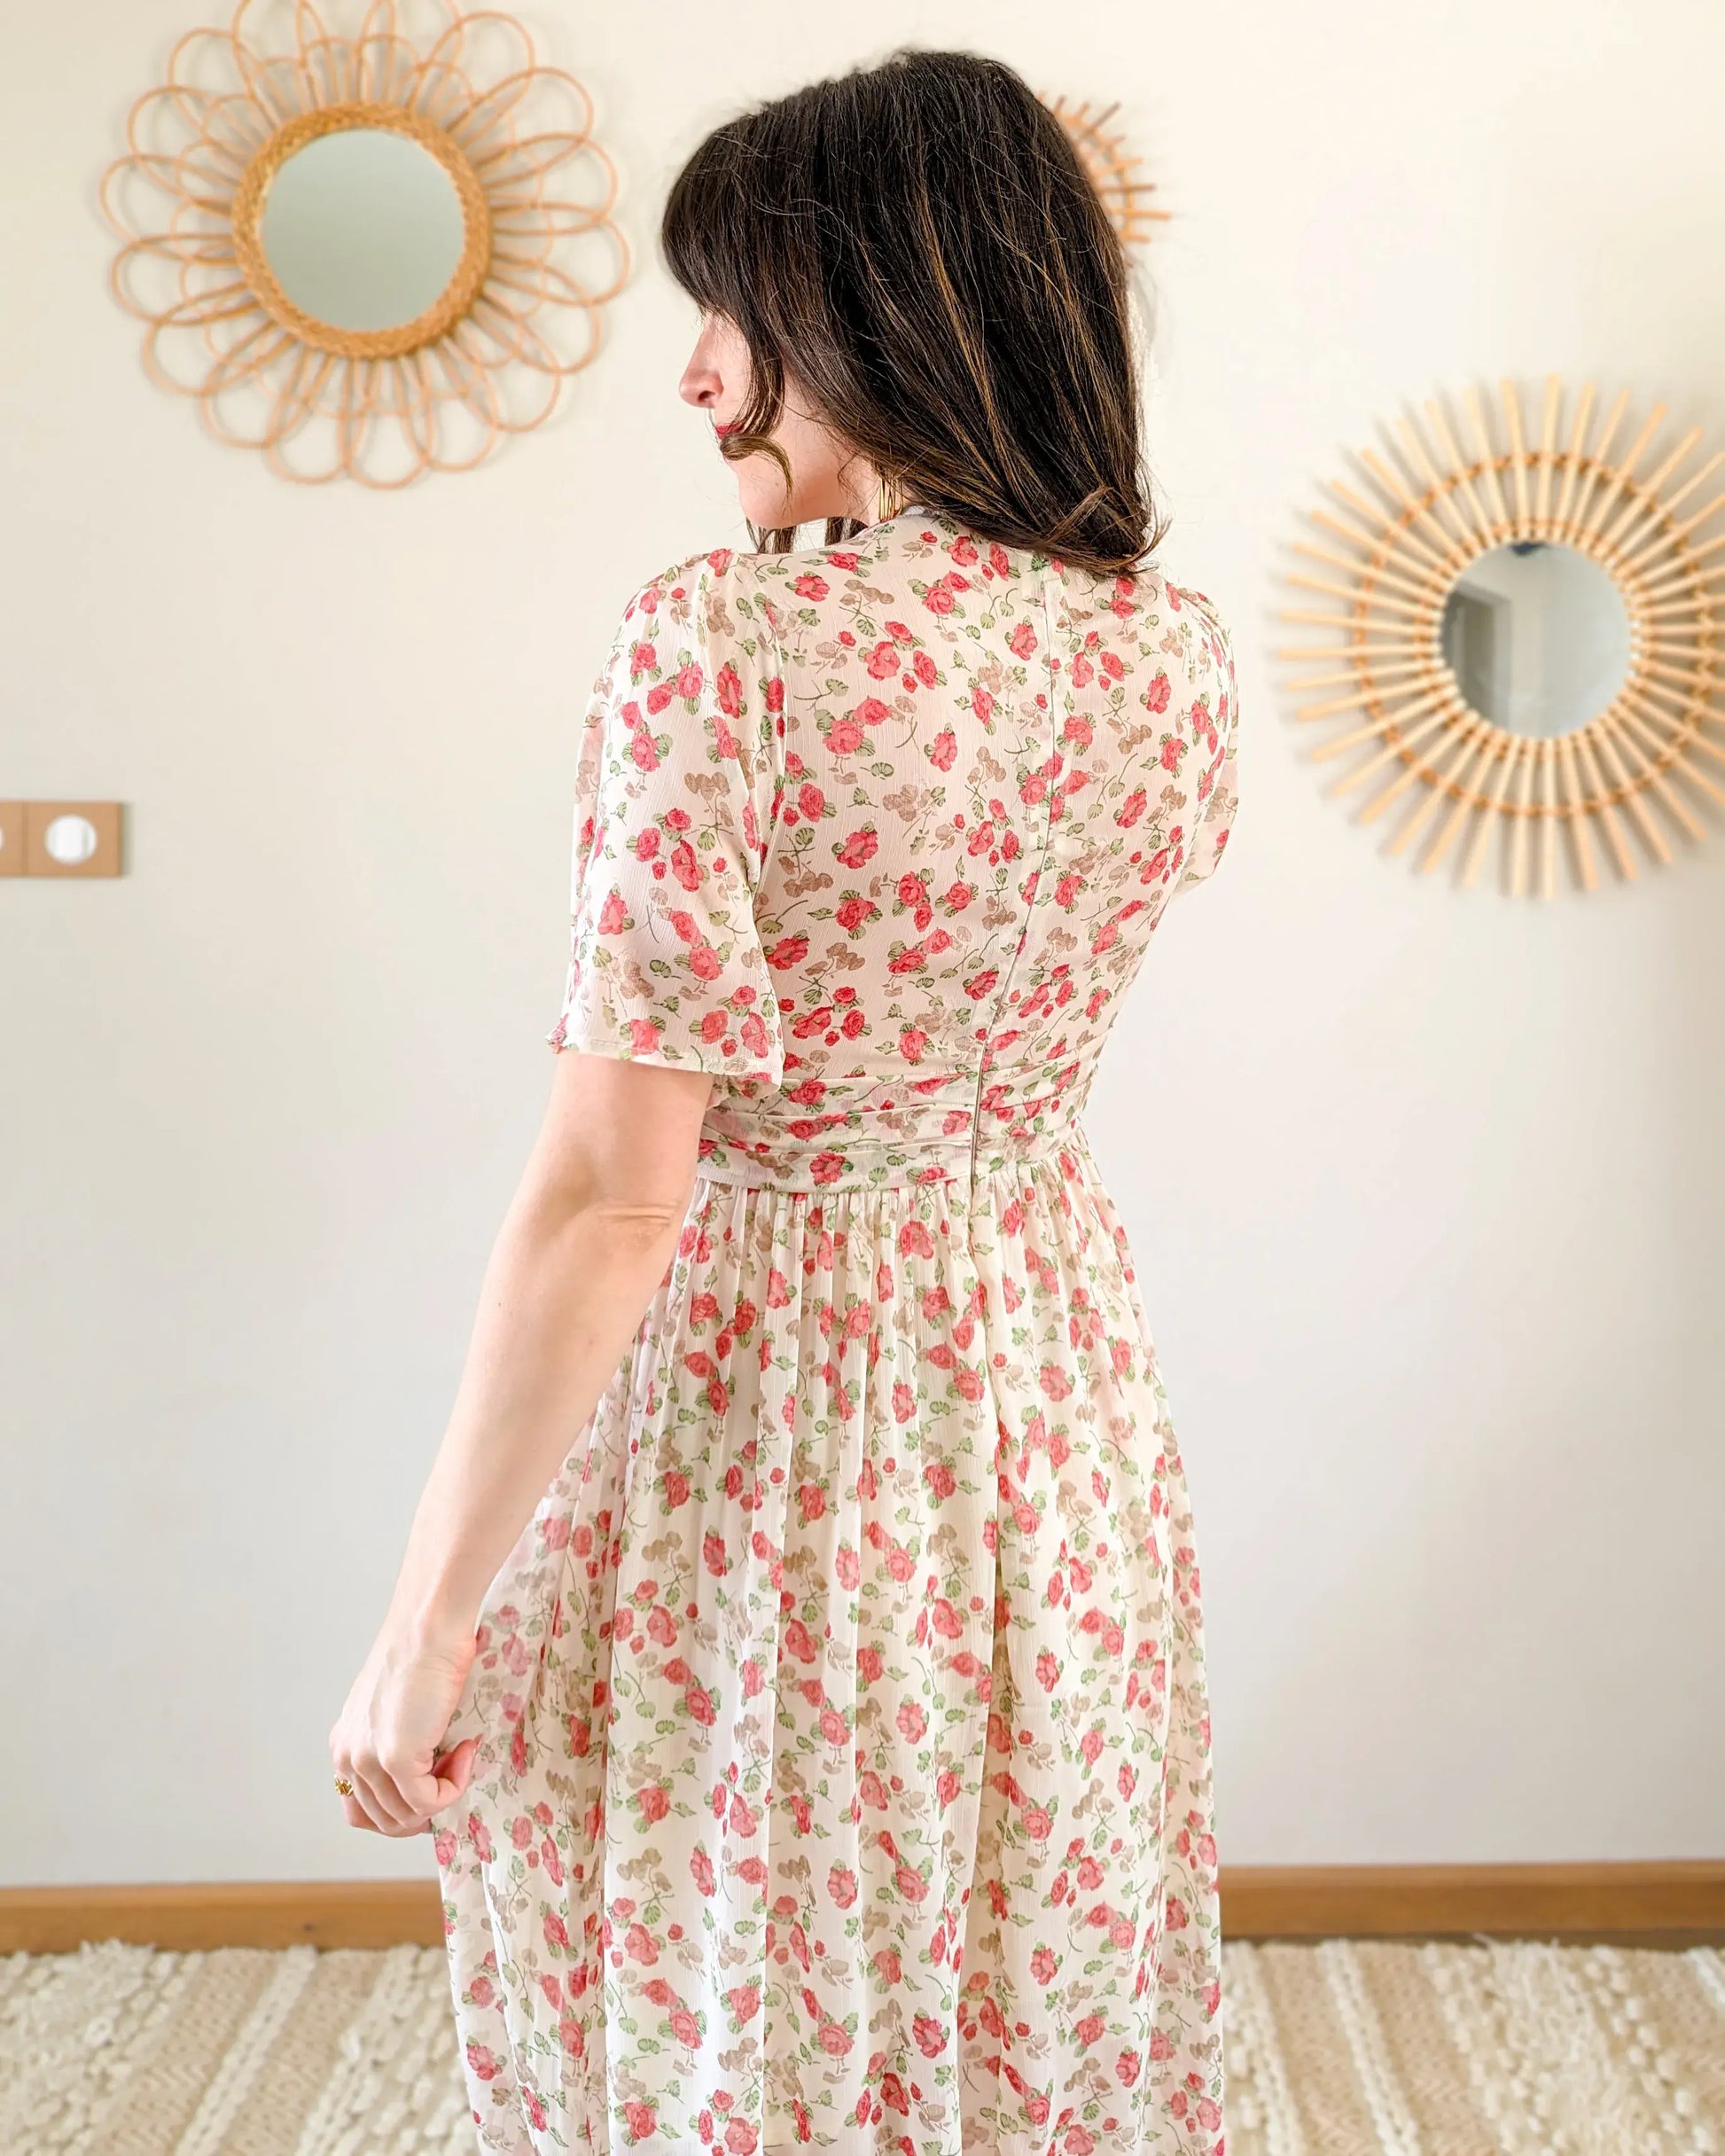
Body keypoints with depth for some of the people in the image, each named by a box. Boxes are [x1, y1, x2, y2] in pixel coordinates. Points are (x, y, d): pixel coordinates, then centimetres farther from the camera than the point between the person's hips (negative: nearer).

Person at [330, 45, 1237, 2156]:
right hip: (1046, 1403, 6)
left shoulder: (716, 644, -22)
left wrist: (423, 1627, -15)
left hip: (744, 1399, -5)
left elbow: (610, 1193, -23)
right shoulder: (1176, 650, -4)